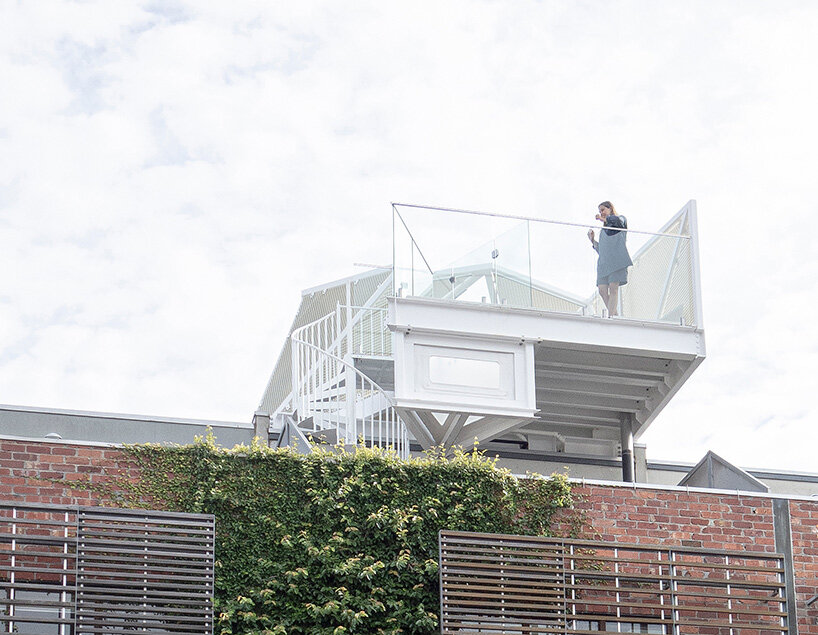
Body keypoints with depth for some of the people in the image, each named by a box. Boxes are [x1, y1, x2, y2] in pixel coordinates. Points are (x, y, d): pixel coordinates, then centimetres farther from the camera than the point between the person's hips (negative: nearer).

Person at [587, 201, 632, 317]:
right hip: (604, 261, 6)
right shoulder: (603, 230, 31)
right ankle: (614, 314, -7)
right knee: (602, 290, -10)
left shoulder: (621, 219, 15)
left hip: (617, 259, -6)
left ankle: (611, 317, -22)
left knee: (613, 289, -16)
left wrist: (604, 219, 2)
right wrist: (592, 240, 15)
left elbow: (617, 220, -13)